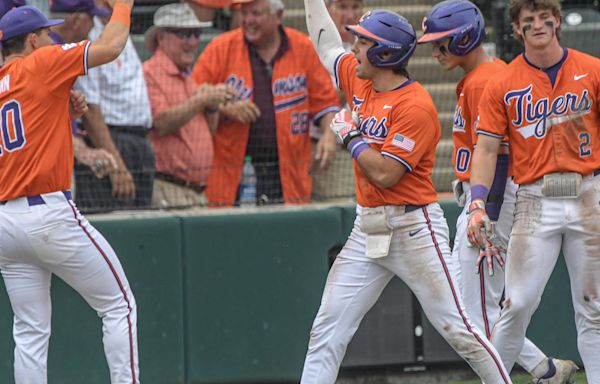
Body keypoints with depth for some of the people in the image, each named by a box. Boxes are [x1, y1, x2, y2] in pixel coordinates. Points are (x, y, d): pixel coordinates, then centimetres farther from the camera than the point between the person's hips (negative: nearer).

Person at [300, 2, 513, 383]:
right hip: (367, 232, 8)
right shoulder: (359, 82, 9)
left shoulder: (416, 105, -16)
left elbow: (385, 173, -21)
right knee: (327, 331, 1)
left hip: (413, 229, -8)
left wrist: (349, 135, -9)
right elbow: (326, 44, 27)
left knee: (456, 328, -7)